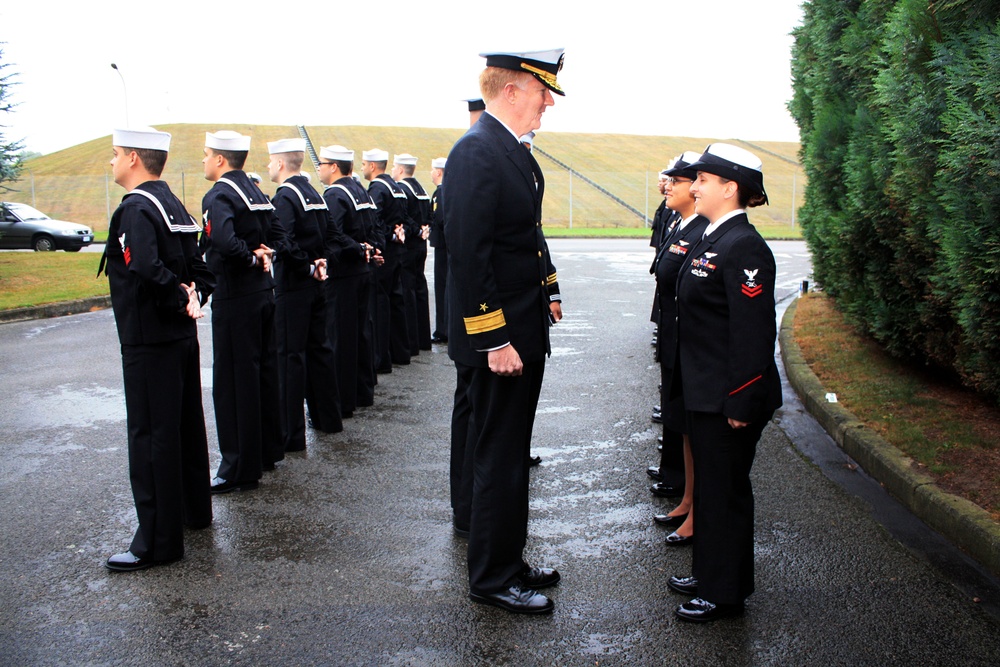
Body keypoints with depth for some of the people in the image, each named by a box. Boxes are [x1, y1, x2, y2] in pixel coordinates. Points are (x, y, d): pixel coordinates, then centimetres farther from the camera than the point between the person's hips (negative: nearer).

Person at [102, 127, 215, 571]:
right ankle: (194, 509, 33)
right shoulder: (173, 204, 12)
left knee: (151, 435, -3)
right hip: (181, 335, 9)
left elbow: (147, 270, -31)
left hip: (148, 340, -9)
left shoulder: (136, 208, -16)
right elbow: (196, 263, 13)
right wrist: (194, 294, -1)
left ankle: (157, 540, 4)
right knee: (186, 423, 18)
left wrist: (180, 299, -17)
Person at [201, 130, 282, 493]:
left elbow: (224, 242, -31)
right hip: (264, 291, 9)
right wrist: (262, 255, 4)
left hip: (234, 298, -9)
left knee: (233, 381, -3)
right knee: (264, 371, 16)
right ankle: (268, 451, 28)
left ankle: (240, 469, 3)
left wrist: (250, 259, -18)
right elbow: (276, 235, 16)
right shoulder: (256, 192, 12)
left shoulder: (220, 195, -14)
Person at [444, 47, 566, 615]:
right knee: (499, 459, 2)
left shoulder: (515, 151, 12)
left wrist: (546, 292, 17)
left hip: (525, 333, 10)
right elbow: (469, 255, -24)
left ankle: (509, 561, 33)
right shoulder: (476, 152, -19)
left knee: (512, 454, 19)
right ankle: (493, 578, 18)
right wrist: (494, 340, -24)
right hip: (499, 338, -10)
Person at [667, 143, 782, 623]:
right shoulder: (712, 241, 11)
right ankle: (708, 571, 35)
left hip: (727, 398, -9)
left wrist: (740, 403, -22)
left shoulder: (743, 246, -19)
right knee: (708, 484, 19)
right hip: (704, 391, 9)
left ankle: (725, 594, 19)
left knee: (726, 490, 4)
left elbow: (753, 333, -22)